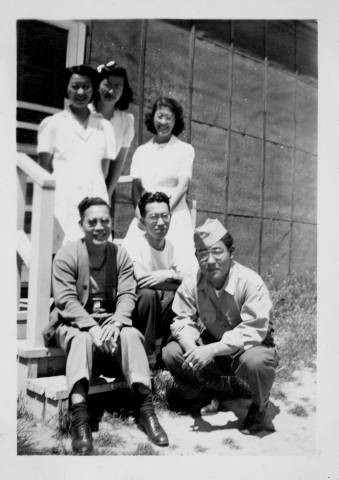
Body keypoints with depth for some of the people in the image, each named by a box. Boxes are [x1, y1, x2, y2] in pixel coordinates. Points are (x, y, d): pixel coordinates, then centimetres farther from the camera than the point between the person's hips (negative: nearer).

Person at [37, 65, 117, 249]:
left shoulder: (104, 126, 15)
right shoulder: (52, 123, 9)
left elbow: (105, 168, 13)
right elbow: (44, 168, 6)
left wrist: (105, 200, 2)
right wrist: (48, 204, -3)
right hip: (63, 201, -2)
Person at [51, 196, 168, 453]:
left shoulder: (120, 254, 4)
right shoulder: (67, 255, -6)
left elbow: (127, 295, -4)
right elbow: (66, 300, -14)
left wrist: (116, 322, -23)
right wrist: (92, 327, -27)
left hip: (111, 322, 3)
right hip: (76, 323, -2)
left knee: (132, 335, -27)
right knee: (82, 339, -34)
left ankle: (145, 407, -27)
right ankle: (79, 416, -42)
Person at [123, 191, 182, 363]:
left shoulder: (169, 245, 5)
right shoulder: (131, 245, -13)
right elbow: (142, 280, -24)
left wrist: (168, 274, -20)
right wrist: (173, 275, -18)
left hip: (162, 310, 5)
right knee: (148, 294, -34)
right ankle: (147, 356, -17)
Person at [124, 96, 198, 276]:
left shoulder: (185, 149, 9)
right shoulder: (141, 151, 17)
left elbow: (183, 186, -1)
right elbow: (136, 186, 11)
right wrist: (140, 209, -8)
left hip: (175, 216, -2)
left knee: (181, 264, -19)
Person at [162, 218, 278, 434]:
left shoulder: (251, 282, -26)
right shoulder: (191, 283, -12)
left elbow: (253, 331, -32)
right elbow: (183, 321, -9)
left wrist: (212, 349, -40)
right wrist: (192, 348, -31)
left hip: (250, 346, -4)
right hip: (212, 345, 5)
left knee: (256, 361, -38)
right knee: (171, 353, -15)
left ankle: (259, 408, -1)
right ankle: (213, 388, 14)